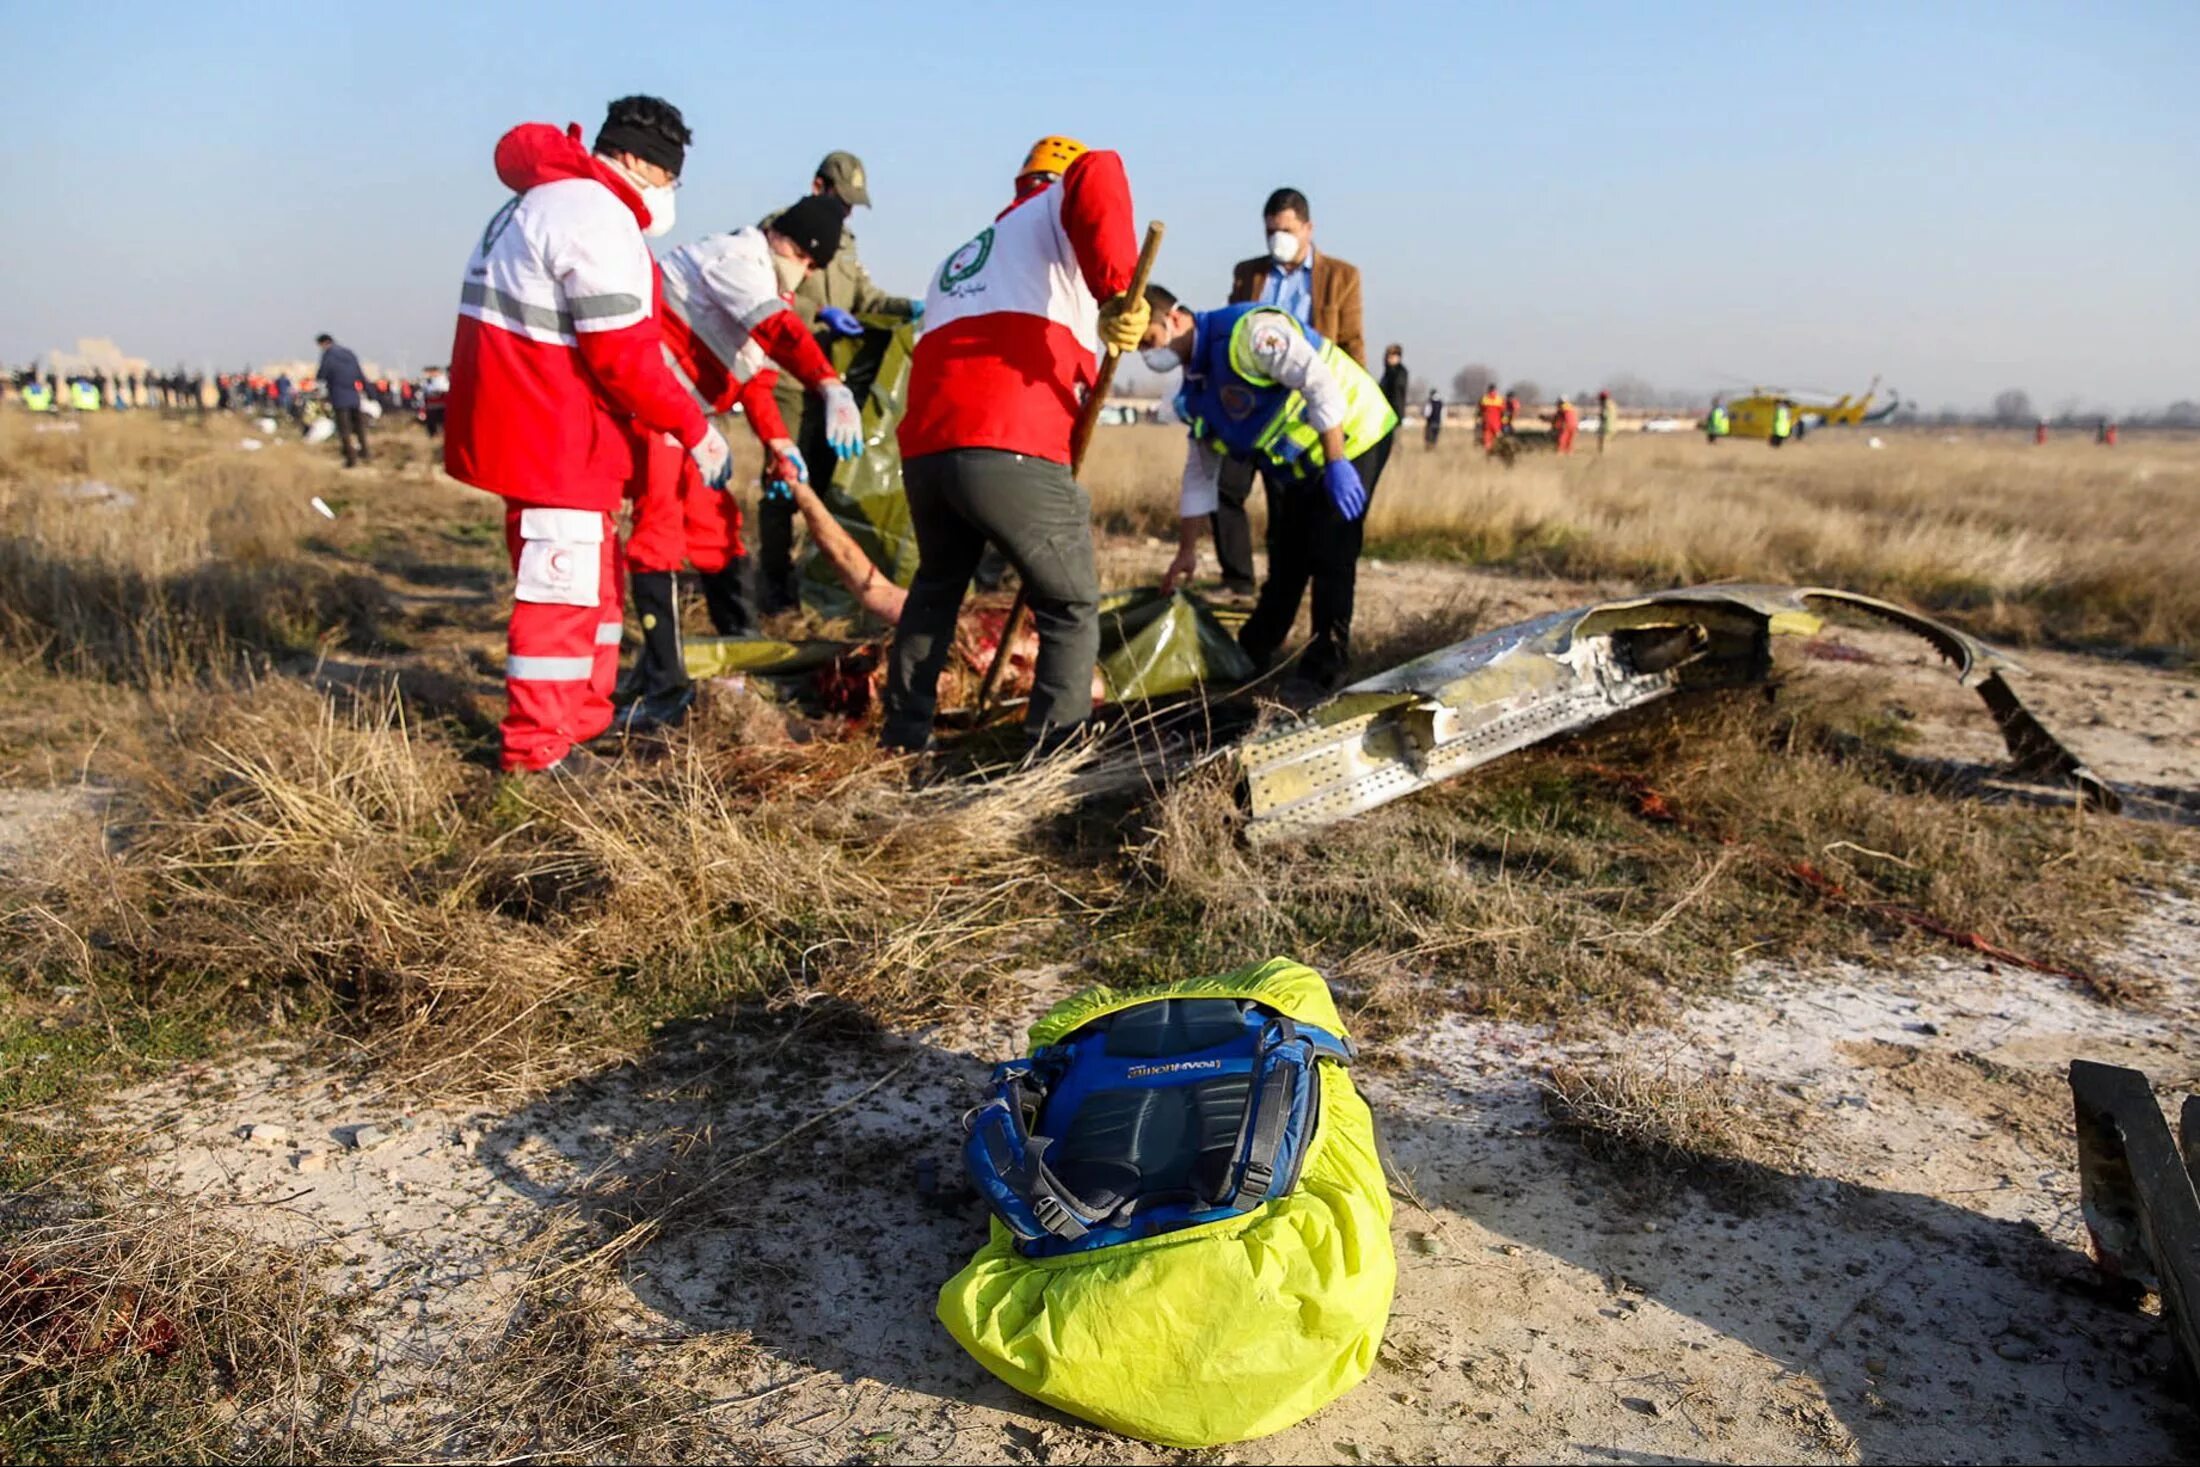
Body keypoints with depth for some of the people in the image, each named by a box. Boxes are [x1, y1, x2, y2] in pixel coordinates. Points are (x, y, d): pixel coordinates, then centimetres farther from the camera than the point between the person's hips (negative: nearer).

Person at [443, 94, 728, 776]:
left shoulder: (542, 201, 19)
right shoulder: (598, 217, -16)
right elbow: (622, 354, -21)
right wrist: (694, 429, -13)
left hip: (522, 427, 11)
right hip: (552, 439, -11)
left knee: (595, 576, 20)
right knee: (562, 590, -6)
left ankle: (586, 717, 30)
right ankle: (538, 750, 1)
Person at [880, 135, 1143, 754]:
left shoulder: (956, 261, 33)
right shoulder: (1052, 214, 12)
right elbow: (1097, 177, -12)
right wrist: (1119, 290, -17)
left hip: (924, 451, 7)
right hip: (1012, 454, -7)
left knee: (936, 589, 30)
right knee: (1073, 609, 8)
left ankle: (901, 736, 37)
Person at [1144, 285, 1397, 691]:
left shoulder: (1246, 330, -26)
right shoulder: (1197, 390, 3)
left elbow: (1319, 382, -31)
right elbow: (1200, 472, 9)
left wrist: (1336, 463, -32)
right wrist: (1187, 549, 9)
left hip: (1351, 437, -8)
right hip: (1297, 463, 8)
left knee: (1330, 556, -9)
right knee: (1286, 559, 14)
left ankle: (1325, 665, 1)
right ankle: (1253, 656, 25)